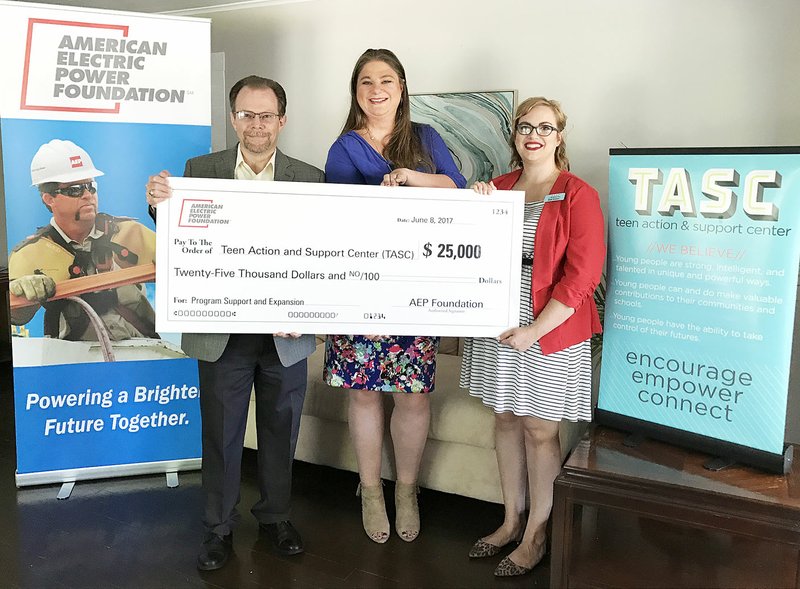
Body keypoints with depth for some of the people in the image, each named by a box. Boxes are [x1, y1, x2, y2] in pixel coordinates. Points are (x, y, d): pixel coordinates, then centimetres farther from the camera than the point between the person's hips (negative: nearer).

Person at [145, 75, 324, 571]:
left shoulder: (311, 179, -2)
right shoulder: (200, 170, 0)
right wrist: (159, 205, -23)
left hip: (286, 334, 1)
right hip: (222, 333, 0)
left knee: (281, 430, 16)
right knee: (221, 434, 13)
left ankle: (276, 516, 38)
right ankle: (220, 526, 32)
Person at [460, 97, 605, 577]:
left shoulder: (578, 196, -7)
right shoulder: (498, 188, 9)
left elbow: (582, 274, -13)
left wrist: (535, 330, -17)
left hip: (551, 333, -5)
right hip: (495, 327, 5)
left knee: (540, 431, 4)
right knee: (506, 420, 14)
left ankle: (536, 536, 21)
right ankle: (511, 520, 30)